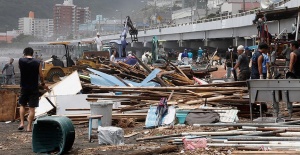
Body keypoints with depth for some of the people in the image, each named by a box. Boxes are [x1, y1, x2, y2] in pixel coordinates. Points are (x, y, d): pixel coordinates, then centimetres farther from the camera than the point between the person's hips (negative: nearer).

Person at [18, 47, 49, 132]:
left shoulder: (20, 61, -4)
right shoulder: (37, 62, -5)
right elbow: (41, 75, -2)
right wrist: (43, 84, 13)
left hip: (24, 87, 1)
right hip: (34, 88, -1)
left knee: (22, 105, 18)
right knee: (32, 108, 2)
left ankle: (22, 123, 7)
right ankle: (29, 127, 2)